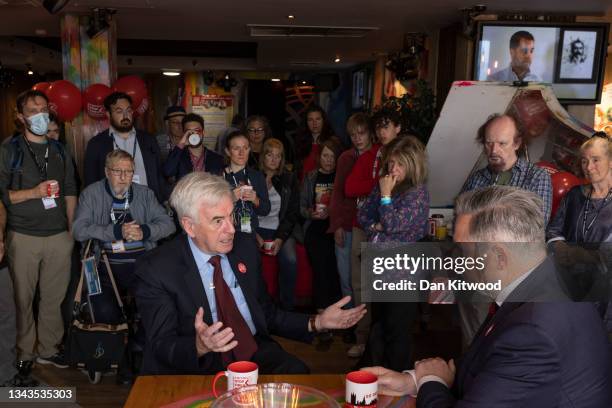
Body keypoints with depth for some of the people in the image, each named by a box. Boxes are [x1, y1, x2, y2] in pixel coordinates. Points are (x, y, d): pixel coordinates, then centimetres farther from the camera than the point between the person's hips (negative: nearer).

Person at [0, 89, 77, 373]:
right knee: (24, 298, 4)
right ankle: (25, 352, 19)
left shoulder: (60, 151, 12)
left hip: (59, 236, 3)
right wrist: (34, 193, -16)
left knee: (54, 296, 6)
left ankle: (48, 349, 20)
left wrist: (72, 229, 9)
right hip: (23, 237, -3)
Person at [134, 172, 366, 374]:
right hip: (198, 369, -3)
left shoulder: (244, 251, 6)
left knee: (299, 374, -25)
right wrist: (199, 347, -33)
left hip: (257, 357, 4)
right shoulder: (156, 270, -9)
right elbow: (162, 346, -11)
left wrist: (316, 323, 3)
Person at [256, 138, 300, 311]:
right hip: (256, 229, 0)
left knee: (290, 260, -29)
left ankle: (287, 307, -11)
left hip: (281, 230, 1)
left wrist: (281, 238, -7)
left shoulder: (289, 179, 8)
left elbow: (293, 213, 5)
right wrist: (255, 235, -9)